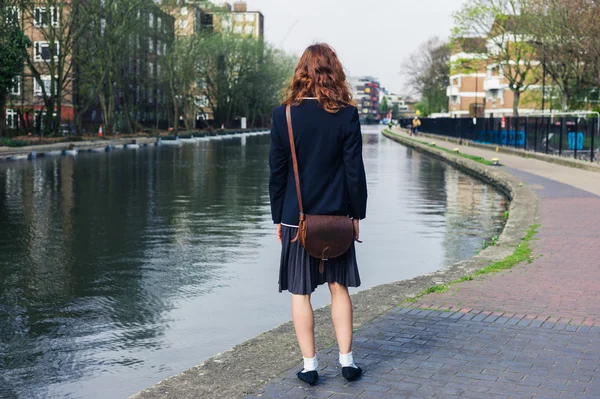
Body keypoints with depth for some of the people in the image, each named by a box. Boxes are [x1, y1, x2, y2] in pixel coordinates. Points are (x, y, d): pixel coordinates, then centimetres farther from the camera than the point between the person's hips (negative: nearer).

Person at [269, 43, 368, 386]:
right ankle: (347, 360, 17)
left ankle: (310, 365, 12)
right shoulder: (347, 114, -7)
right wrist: (357, 214, 5)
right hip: (336, 216, 1)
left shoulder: (284, 115, -6)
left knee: (301, 293, 7)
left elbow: (277, 171, -2)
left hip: (296, 217, 0)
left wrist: (278, 217, 7)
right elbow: (355, 169, -5)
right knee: (340, 287, 13)